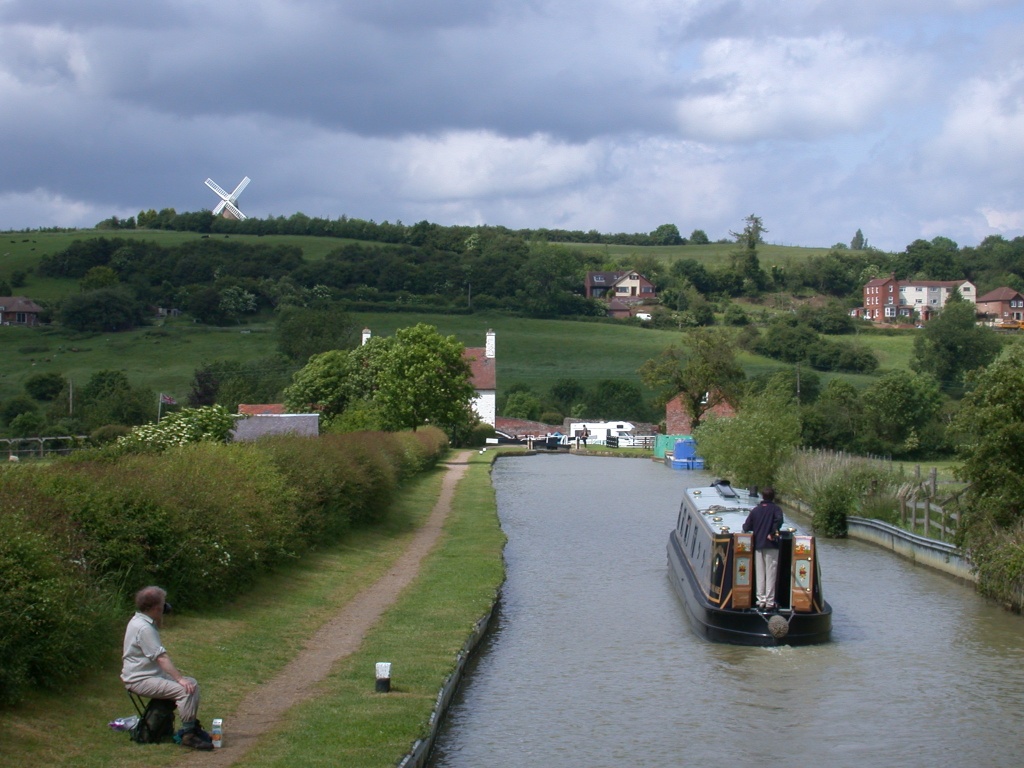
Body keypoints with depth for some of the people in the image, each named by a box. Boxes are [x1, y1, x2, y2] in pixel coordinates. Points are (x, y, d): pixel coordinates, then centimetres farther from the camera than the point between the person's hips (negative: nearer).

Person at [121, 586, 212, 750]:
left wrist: (159, 622, 11)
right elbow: (161, 658, -27)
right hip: (140, 680, -11)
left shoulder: (142, 621, 13)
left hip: (153, 674, 11)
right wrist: (180, 679, -29)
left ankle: (192, 726, 13)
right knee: (185, 689, -26)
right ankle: (188, 734, -22)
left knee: (192, 683, 7)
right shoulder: (144, 628, -21)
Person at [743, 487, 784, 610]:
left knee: (759, 574, 9)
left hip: (758, 546, 3)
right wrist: (773, 533, -15)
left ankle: (761, 600, 9)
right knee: (770, 574, -1)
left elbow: (746, 527, 6)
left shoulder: (755, 510, 8)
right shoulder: (775, 509, -3)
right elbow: (779, 520, -24)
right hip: (771, 546, -3)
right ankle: (769, 602, -3)